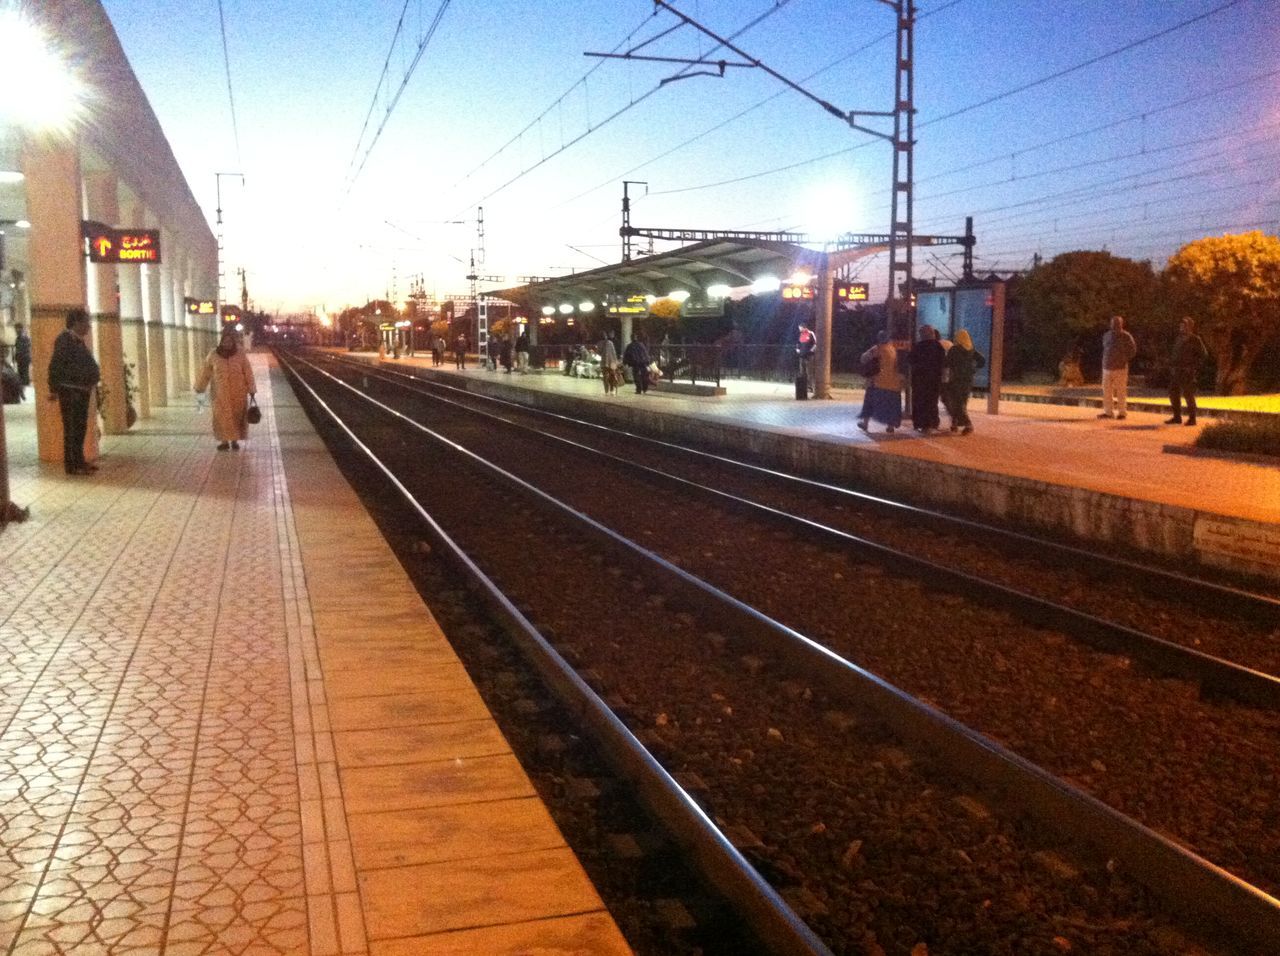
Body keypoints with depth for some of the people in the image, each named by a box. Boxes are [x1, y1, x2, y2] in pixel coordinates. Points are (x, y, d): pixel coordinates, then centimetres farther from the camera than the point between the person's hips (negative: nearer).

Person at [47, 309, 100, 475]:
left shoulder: (78, 341, 17)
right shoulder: (65, 339, -12)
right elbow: (55, 366, -16)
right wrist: (54, 390, -18)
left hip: (81, 391, 10)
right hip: (69, 391, -10)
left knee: (80, 428, 14)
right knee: (72, 428, -8)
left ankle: (79, 461, 21)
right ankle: (72, 465, -6)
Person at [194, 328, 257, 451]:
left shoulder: (240, 354, -6)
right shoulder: (213, 355, -3)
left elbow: (248, 372, -3)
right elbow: (205, 372, 7)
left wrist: (251, 389, -4)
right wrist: (199, 387, 14)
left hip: (238, 392, 0)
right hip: (221, 392, 0)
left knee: (237, 416, 4)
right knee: (222, 417, -2)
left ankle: (235, 440, 15)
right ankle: (224, 441, 5)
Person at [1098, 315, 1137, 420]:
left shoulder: (1126, 337, -3)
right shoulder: (1106, 336, 11)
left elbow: (1133, 350, 2)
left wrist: (1125, 359, -1)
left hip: (1120, 368, -5)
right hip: (1107, 367, 5)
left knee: (1121, 391, -2)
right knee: (1106, 391, 5)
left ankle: (1121, 412, 3)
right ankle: (1108, 412, 12)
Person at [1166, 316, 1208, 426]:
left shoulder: (1195, 340, -4)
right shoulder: (1178, 339, 15)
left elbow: (1204, 354, -5)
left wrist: (1195, 366, -10)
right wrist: (1171, 365, 11)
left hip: (1188, 372, -7)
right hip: (1176, 372, 7)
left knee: (1188, 395, -6)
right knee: (1173, 393, 7)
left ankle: (1192, 418, 1)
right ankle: (1177, 417, 16)